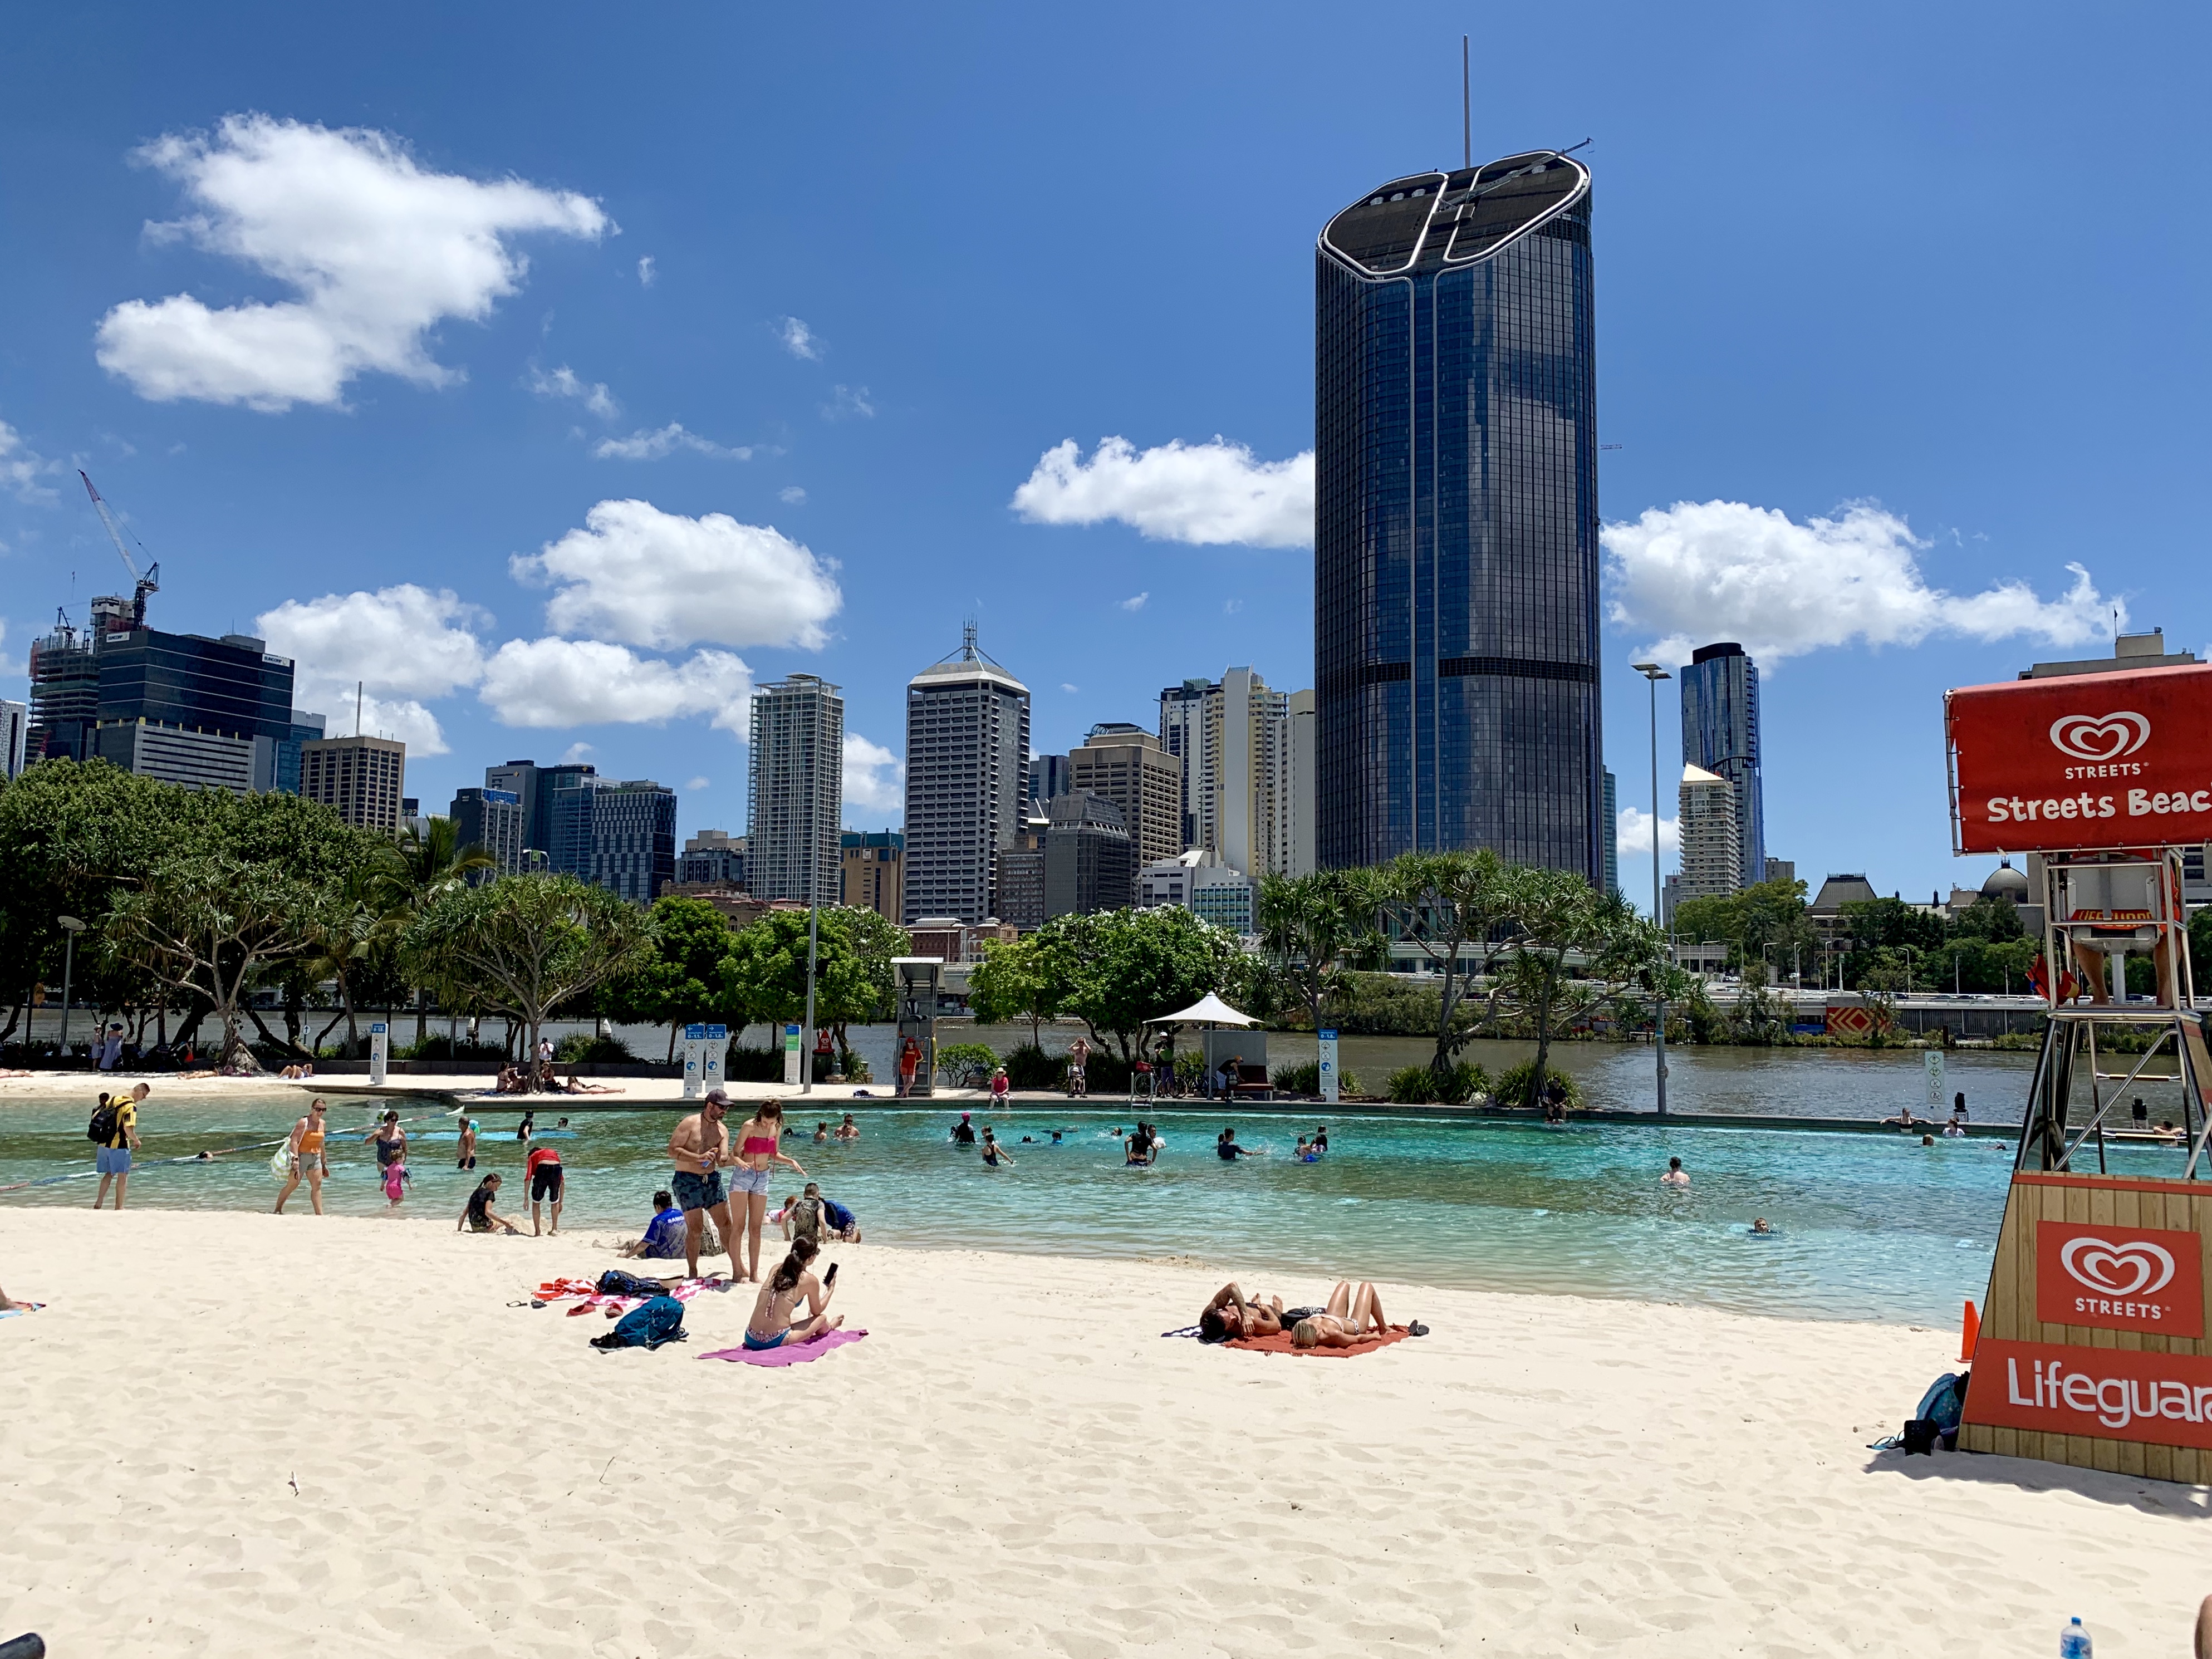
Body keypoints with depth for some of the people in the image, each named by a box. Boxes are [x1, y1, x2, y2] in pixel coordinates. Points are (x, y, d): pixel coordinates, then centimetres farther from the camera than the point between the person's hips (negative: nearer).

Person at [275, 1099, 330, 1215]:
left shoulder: (322, 1123, 9)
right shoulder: (303, 1123, -13)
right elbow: (294, 1141, -21)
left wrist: (324, 1163, 20)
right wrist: (296, 1159, -31)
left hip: (316, 1157, 6)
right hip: (302, 1156, -6)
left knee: (317, 1185, -4)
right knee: (292, 1185, 2)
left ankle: (319, 1214, -7)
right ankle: (278, 1210, 20)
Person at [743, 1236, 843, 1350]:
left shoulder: (776, 1268, 9)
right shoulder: (810, 1280, -4)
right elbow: (817, 1311, 14)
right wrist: (831, 1290, 29)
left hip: (751, 1338, 5)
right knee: (822, 1318, 19)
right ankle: (830, 1327, 50)